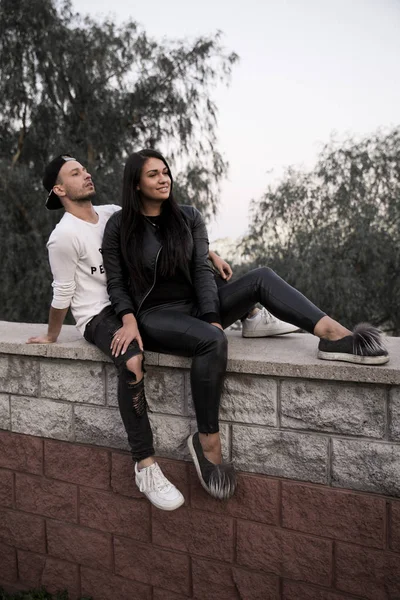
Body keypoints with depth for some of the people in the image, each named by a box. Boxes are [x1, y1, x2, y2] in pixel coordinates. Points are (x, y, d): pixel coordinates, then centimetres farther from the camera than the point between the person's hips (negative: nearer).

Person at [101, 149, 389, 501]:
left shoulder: (188, 218, 8)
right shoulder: (119, 227, -1)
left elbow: (201, 270, -1)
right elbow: (116, 283, -1)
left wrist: (213, 318, -15)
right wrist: (129, 321, -20)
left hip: (194, 306, 4)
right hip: (154, 316, -4)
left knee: (261, 278, -18)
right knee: (212, 340, -36)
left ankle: (334, 335, -34)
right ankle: (207, 441, -24)